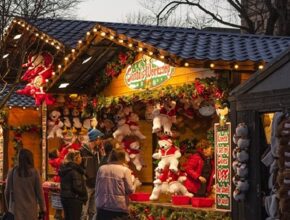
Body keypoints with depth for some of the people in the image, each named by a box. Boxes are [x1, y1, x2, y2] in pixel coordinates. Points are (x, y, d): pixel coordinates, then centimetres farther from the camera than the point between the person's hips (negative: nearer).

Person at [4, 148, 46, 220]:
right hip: (30, 209, -1)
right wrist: (42, 209, 7)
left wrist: (9, 206, 19)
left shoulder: (12, 172, -1)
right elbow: (39, 192, -2)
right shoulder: (34, 172, -5)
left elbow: (7, 191, 5)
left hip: (16, 209, 1)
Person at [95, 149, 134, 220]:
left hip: (102, 206, 4)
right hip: (119, 207, -3)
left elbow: (97, 188, 10)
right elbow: (130, 189, -9)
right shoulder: (125, 170, -7)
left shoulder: (101, 169, 5)